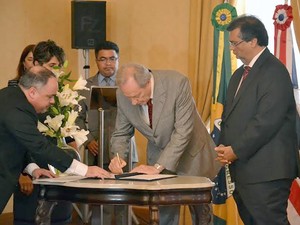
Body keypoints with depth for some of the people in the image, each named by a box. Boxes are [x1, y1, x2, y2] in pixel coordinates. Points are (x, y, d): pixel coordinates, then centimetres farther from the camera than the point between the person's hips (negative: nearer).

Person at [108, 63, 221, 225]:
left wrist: (158, 167, -33)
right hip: (159, 153, 3)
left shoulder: (178, 83, -30)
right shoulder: (124, 94, -16)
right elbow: (121, 133, -3)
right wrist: (118, 156, -23)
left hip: (191, 155, -3)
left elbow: (183, 132, -30)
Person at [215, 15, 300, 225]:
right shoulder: (239, 74, 18)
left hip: (266, 172, -9)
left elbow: (266, 121, -20)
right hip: (245, 171, 9)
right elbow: (229, 115, 20)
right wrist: (224, 147, 2)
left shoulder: (274, 72, -12)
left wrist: (236, 151, -15)